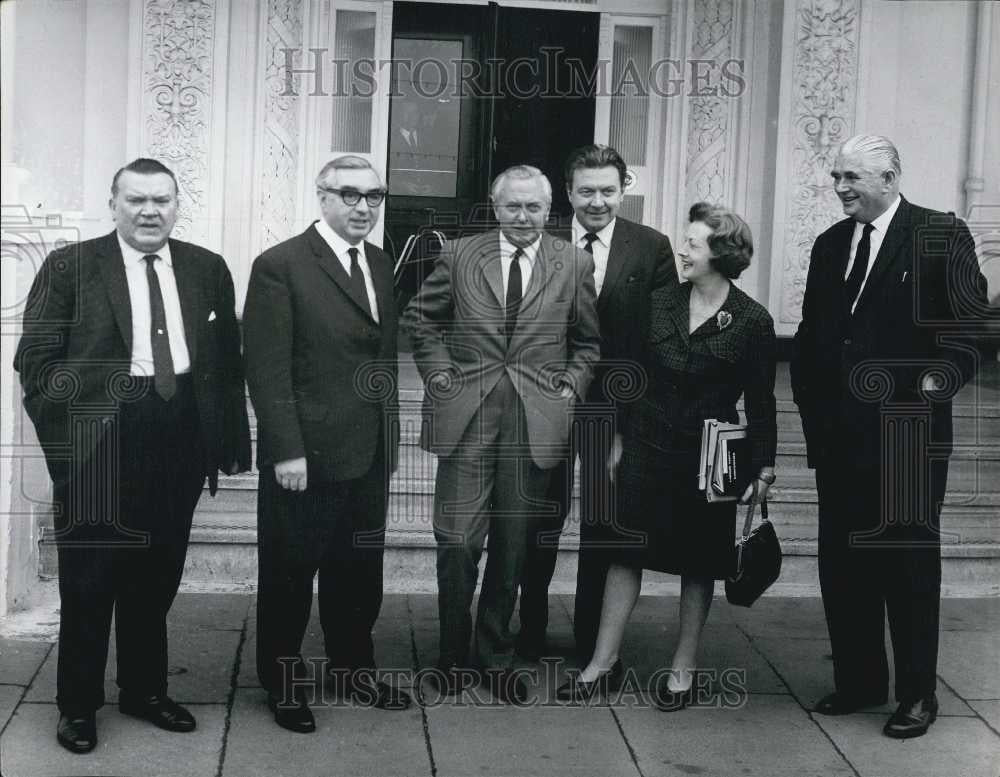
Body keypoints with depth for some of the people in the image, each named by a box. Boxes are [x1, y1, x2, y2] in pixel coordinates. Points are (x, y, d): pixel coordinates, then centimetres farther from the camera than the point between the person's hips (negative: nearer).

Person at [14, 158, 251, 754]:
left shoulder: (208, 269, 8)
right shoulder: (70, 267, -1)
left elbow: (229, 361, 8)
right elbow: (36, 359, -4)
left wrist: (229, 440, 3)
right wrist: (66, 433, -10)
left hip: (179, 442, 3)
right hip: (98, 441, -3)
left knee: (157, 577, 14)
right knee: (89, 580, 6)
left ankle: (146, 690, 31)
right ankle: (79, 704, 21)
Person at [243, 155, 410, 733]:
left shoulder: (382, 264, 10)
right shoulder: (280, 266, -11)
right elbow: (268, 370, -14)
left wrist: (390, 438, 11)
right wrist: (287, 452, -18)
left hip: (369, 455, 7)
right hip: (305, 457, -6)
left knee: (360, 574, 17)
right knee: (289, 576, 9)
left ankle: (355, 671, 34)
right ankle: (283, 685, 25)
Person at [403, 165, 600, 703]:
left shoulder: (574, 265, 5)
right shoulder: (459, 256, 4)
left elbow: (587, 342, 14)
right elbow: (419, 319, 15)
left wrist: (570, 388, 2)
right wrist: (439, 374, 4)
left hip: (535, 422, 1)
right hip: (466, 417, -1)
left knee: (512, 546, 9)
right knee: (457, 542, -4)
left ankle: (496, 657, 25)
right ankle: (454, 655, 15)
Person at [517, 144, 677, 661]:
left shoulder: (651, 248, -2)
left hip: (617, 404, 0)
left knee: (604, 523, 11)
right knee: (542, 518, 12)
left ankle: (593, 640, 25)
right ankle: (532, 631, 27)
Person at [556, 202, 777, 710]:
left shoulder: (752, 322, -7)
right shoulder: (660, 303, 2)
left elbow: (760, 402, -4)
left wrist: (763, 468, -6)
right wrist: (619, 438, 9)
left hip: (707, 457, -3)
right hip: (647, 446, 3)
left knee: (698, 562, 8)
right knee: (626, 551, 4)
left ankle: (684, 667, 21)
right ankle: (604, 662, 14)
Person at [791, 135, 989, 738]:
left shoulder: (941, 234, -4)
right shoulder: (830, 244, 13)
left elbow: (971, 324, -7)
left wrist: (939, 377, -19)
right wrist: (812, 405, 8)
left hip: (908, 432, -6)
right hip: (837, 433, 6)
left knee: (910, 561, 3)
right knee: (842, 560, 10)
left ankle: (917, 693, 16)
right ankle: (858, 680, 24)